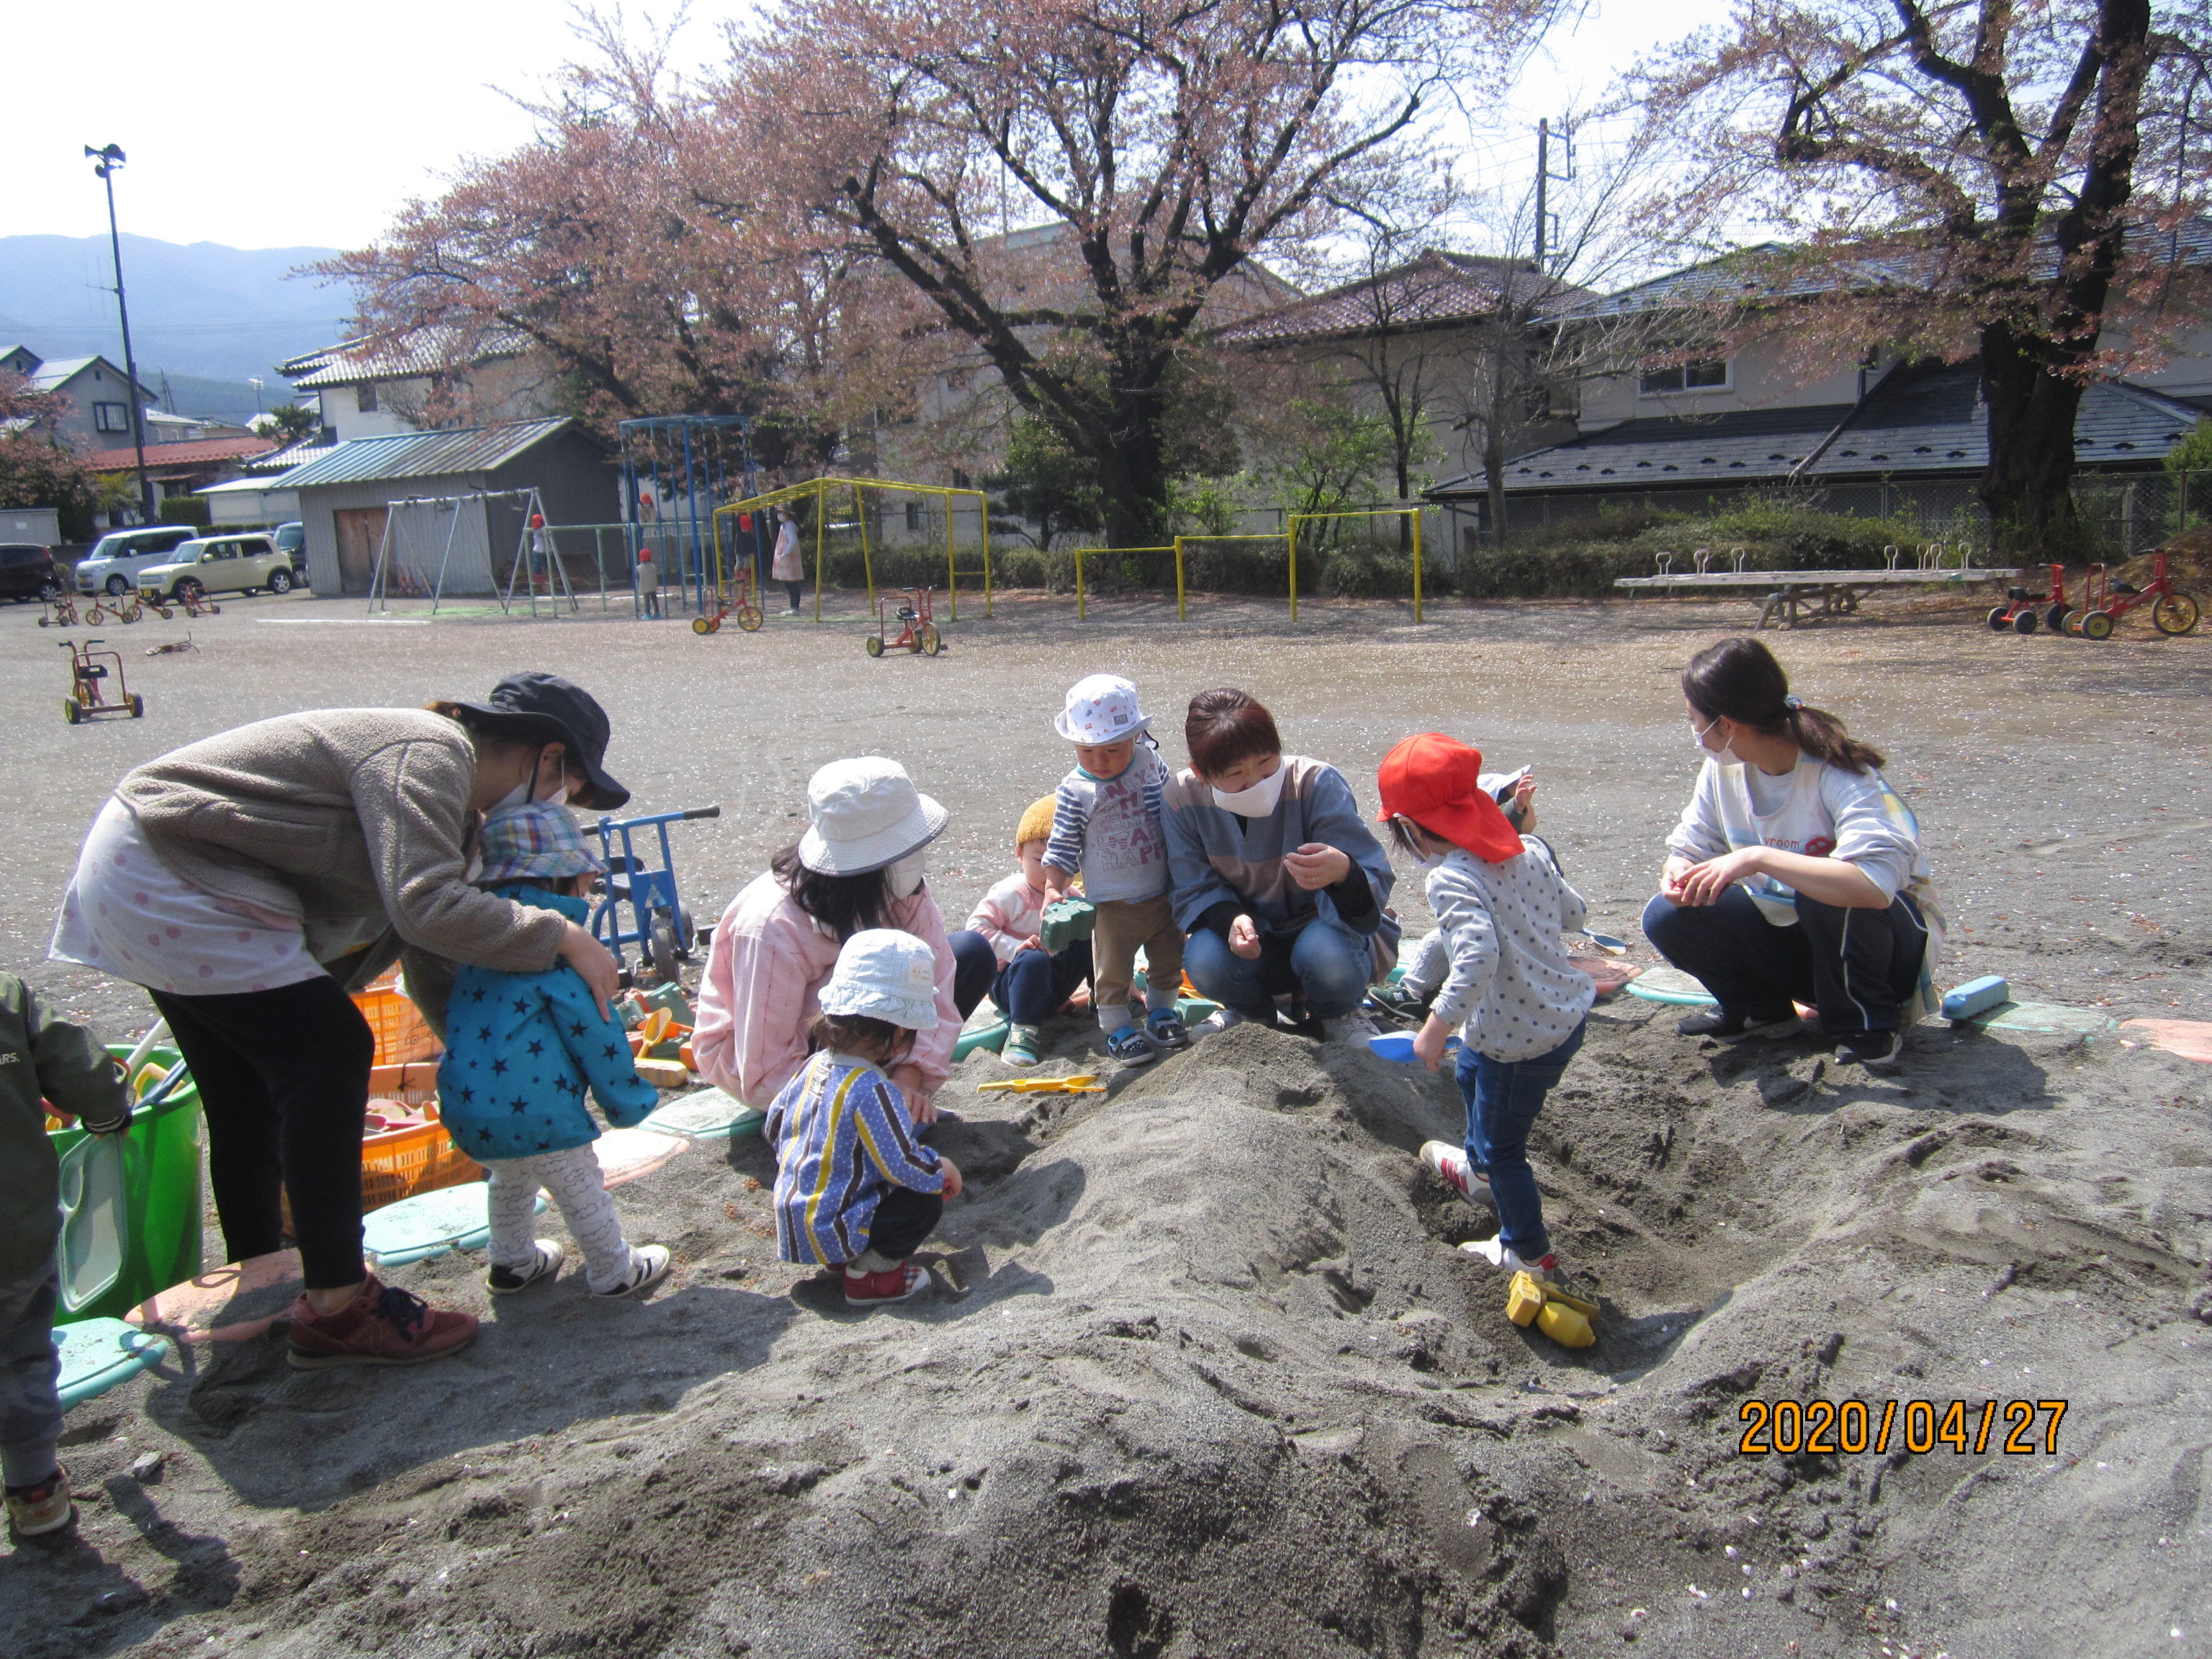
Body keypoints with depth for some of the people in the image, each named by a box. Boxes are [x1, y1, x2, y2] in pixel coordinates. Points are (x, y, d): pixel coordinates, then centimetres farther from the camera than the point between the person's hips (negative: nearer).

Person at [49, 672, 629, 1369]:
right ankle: (336, 1308, -6)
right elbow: (429, 908, -31)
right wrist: (562, 936, -21)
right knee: (331, 1053, -13)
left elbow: (434, 967, 14)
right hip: (166, 880, -11)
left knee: (248, 1087, 18)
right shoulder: (430, 752, -19)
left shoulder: (451, 810, 11)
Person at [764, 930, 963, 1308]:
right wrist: (944, 1171, -4)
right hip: (828, 1233, -9)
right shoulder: (873, 1091, -25)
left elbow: (773, 1127, 15)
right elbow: (905, 1166, -24)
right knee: (926, 1202, -8)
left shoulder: (814, 1066, 1)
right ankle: (868, 1275, -2)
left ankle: (845, 1257, 12)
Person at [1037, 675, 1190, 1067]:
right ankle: (1119, 1029, 23)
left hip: (1163, 893, 4)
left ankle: (1161, 1014, 37)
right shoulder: (1074, 791, -14)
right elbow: (1062, 847, -8)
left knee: (1168, 959, 17)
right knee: (1113, 970, 5)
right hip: (1112, 902, -4)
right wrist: (1054, 889, -19)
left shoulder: (1150, 762, -4)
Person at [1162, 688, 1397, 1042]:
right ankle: (1249, 1008, 8)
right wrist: (1230, 919, -31)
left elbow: (1375, 881, -30)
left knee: (1329, 953, -37)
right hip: (1252, 932, 2)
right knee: (1205, 962, -31)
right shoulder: (1184, 797, -17)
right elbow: (1194, 890, -7)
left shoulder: (1318, 784, -25)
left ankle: (1338, 1012, 3)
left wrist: (1343, 872, -56)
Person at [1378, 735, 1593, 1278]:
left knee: (1502, 1147, 14)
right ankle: (1480, 1171, 59)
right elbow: (1572, 912, 8)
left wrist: (1438, 1025, -29)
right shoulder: (1529, 850, -4)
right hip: (1568, 1011, 9)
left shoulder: (1450, 880, -26)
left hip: (1520, 1039, -9)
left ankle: (1528, 1252, 34)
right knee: (1471, 1074, 35)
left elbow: (1478, 957, -38)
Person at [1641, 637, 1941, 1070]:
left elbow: (1876, 883, -43)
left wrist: (1757, 858, -43)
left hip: (1884, 932, -5)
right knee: (1666, 916, -16)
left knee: (1825, 897, -39)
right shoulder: (1723, 769, -7)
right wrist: (1678, 874, -21)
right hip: (1791, 934, 6)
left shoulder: (1840, 775, -27)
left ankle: (1869, 1023, -11)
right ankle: (1760, 1009, 9)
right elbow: (1690, 846, 4)